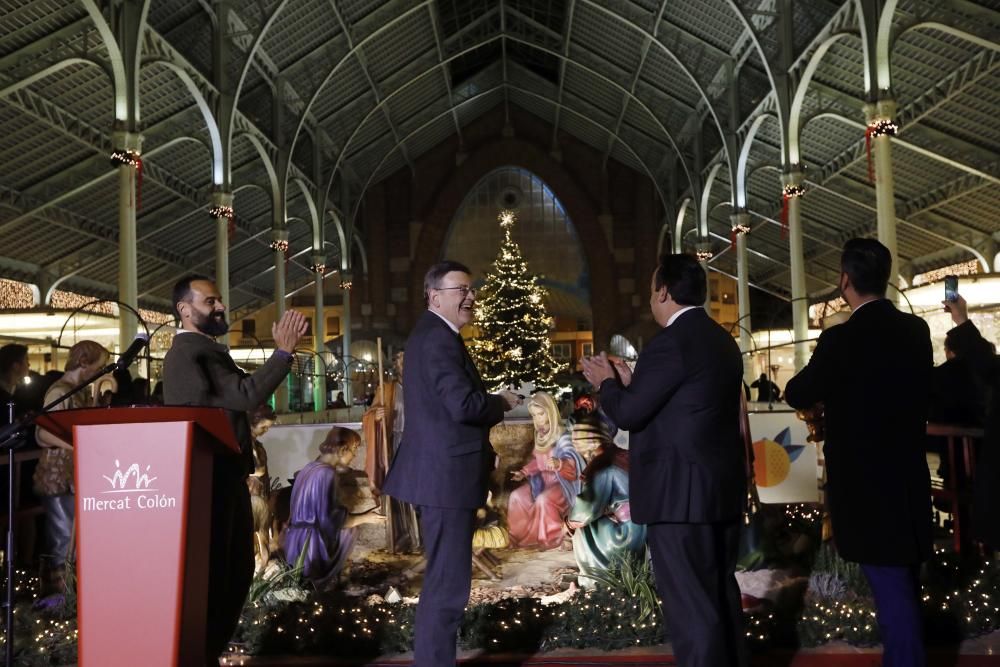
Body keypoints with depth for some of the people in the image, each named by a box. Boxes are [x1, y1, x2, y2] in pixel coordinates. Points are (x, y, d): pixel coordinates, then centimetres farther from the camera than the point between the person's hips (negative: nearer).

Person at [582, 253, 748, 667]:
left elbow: (628, 414, -14)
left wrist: (607, 383, 5)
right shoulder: (722, 340, 12)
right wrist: (630, 382, 19)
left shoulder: (671, 341, -17)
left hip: (681, 493, -10)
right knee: (721, 596, 20)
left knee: (690, 607, -1)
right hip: (722, 488, 10)